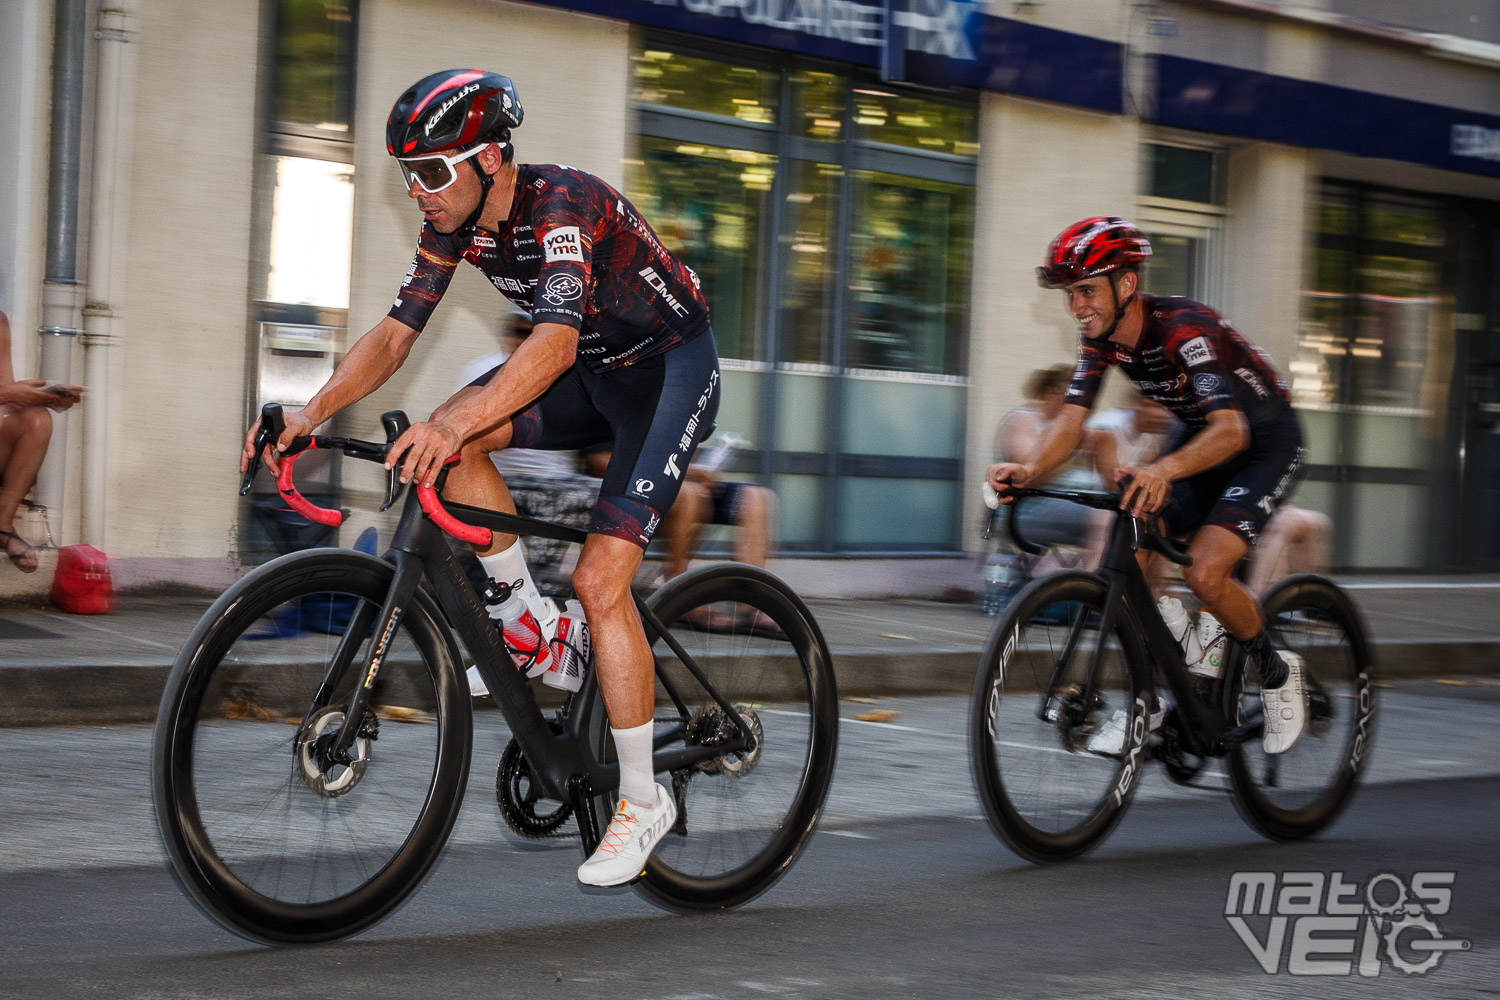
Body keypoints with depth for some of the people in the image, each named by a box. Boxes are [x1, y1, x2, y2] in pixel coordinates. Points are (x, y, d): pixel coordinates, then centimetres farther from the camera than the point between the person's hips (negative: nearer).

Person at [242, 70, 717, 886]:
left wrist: (455, 422, -58)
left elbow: (555, 339, -44)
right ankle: (531, 621, 1)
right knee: (449, 443, -17)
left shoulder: (560, 202, -29)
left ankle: (642, 801, -5)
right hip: (592, 370, 8)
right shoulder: (456, 222, -6)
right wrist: (314, 411, -24)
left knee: (599, 579, -18)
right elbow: (394, 333, -7)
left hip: (672, 369, -7)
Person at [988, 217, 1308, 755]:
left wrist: (1163, 471, -62)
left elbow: (1231, 430, -44)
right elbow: (1072, 420, -14)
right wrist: (1029, 470, -35)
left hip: (1265, 441, -7)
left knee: (1203, 572, -24)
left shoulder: (1185, 326, -33)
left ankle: (1277, 673, 3)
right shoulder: (1100, 338, -10)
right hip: (1202, 437, 7)